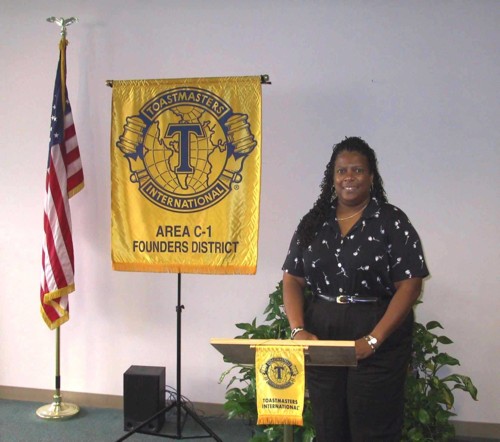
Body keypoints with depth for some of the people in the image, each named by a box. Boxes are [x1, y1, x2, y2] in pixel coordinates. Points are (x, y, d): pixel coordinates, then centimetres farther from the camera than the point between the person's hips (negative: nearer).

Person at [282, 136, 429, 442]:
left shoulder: (392, 221, -5)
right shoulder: (313, 222, 8)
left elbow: (410, 286, -10)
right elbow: (293, 279, 7)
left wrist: (374, 339, -18)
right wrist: (298, 330, -8)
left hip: (377, 343, -3)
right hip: (320, 339, 4)